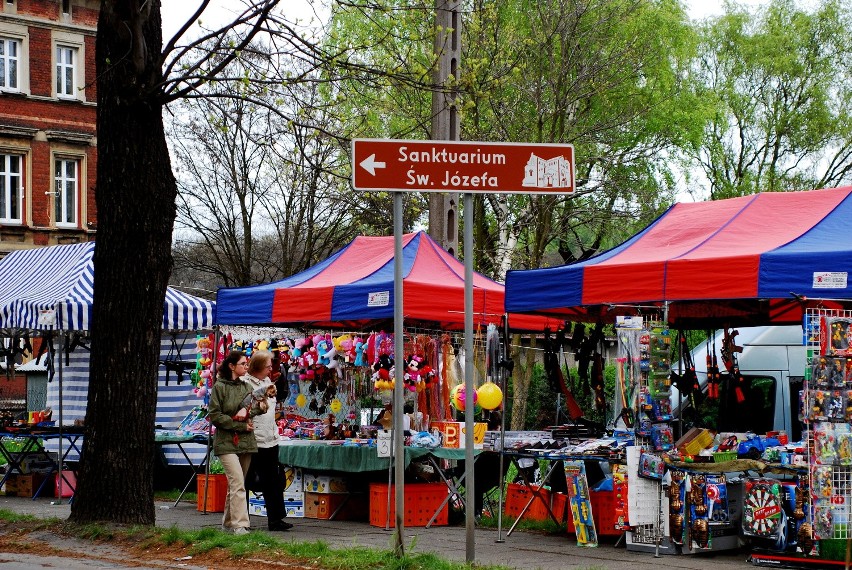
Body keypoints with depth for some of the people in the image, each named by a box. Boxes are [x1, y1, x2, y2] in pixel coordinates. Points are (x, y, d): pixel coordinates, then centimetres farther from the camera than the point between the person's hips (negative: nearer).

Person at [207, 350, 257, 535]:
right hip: (227, 442, -6)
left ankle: (228, 522, 20)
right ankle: (240, 525, -19)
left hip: (246, 442, 6)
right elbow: (214, 415, -7)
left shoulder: (246, 387, 13)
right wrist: (240, 425, -12)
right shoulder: (219, 387, -3)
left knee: (236, 484, 10)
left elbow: (253, 410, 16)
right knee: (238, 483, -16)